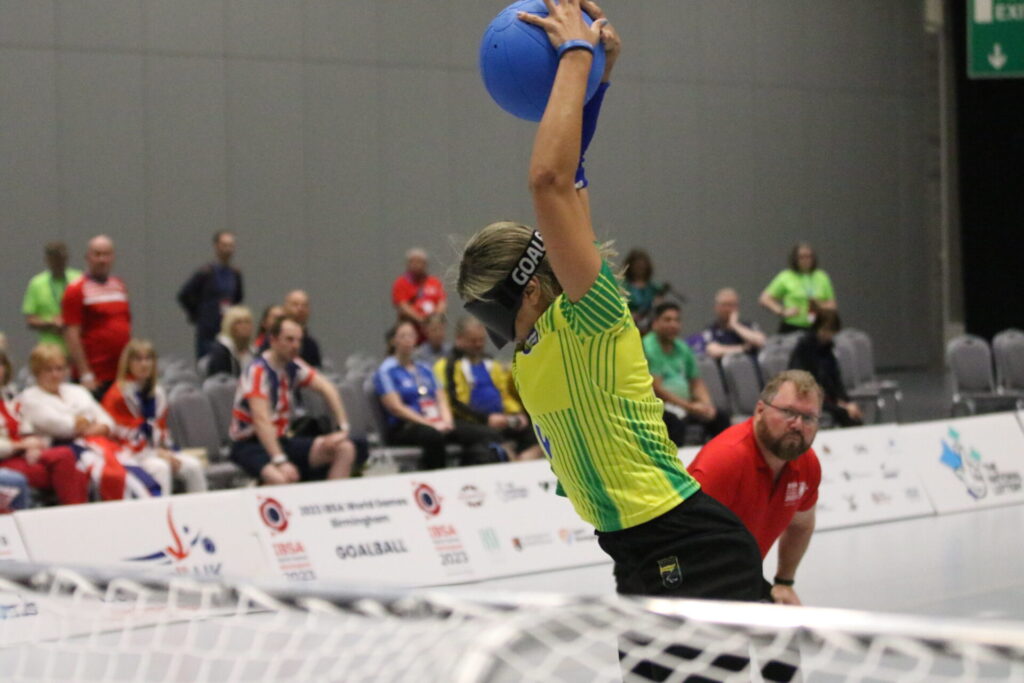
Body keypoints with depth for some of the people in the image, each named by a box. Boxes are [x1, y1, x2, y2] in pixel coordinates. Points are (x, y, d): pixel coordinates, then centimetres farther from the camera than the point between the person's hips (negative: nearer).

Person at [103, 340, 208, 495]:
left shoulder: (158, 394, 13)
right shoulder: (118, 396, -8)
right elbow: (120, 436, -12)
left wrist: (166, 453, -4)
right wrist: (156, 453, -15)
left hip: (157, 452, 7)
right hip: (130, 456, -7)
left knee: (194, 466, -16)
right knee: (160, 468, -35)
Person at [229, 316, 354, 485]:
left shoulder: (294, 367, 5)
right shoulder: (258, 371, -18)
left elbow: (327, 389, 2)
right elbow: (261, 419, -28)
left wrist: (342, 429, -11)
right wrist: (280, 461, -36)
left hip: (281, 439, 8)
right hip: (249, 444, -8)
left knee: (345, 449, -9)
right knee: (282, 478, -40)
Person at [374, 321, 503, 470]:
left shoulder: (425, 369, 25)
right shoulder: (386, 371, 4)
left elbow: (442, 400, 18)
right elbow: (396, 407, -6)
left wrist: (446, 421, -5)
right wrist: (430, 424, -15)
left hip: (437, 425, 6)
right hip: (404, 428, -6)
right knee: (433, 435, -42)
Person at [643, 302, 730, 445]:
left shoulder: (682, 348, 15)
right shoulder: (648, 348, -10)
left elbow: (696, 382, 18)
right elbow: (656, 388, -15)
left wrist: (707, 405, -4)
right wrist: (690, 407, -17)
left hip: (686, 404, 7)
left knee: (721, 418, -11)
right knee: (676, 422, -37)